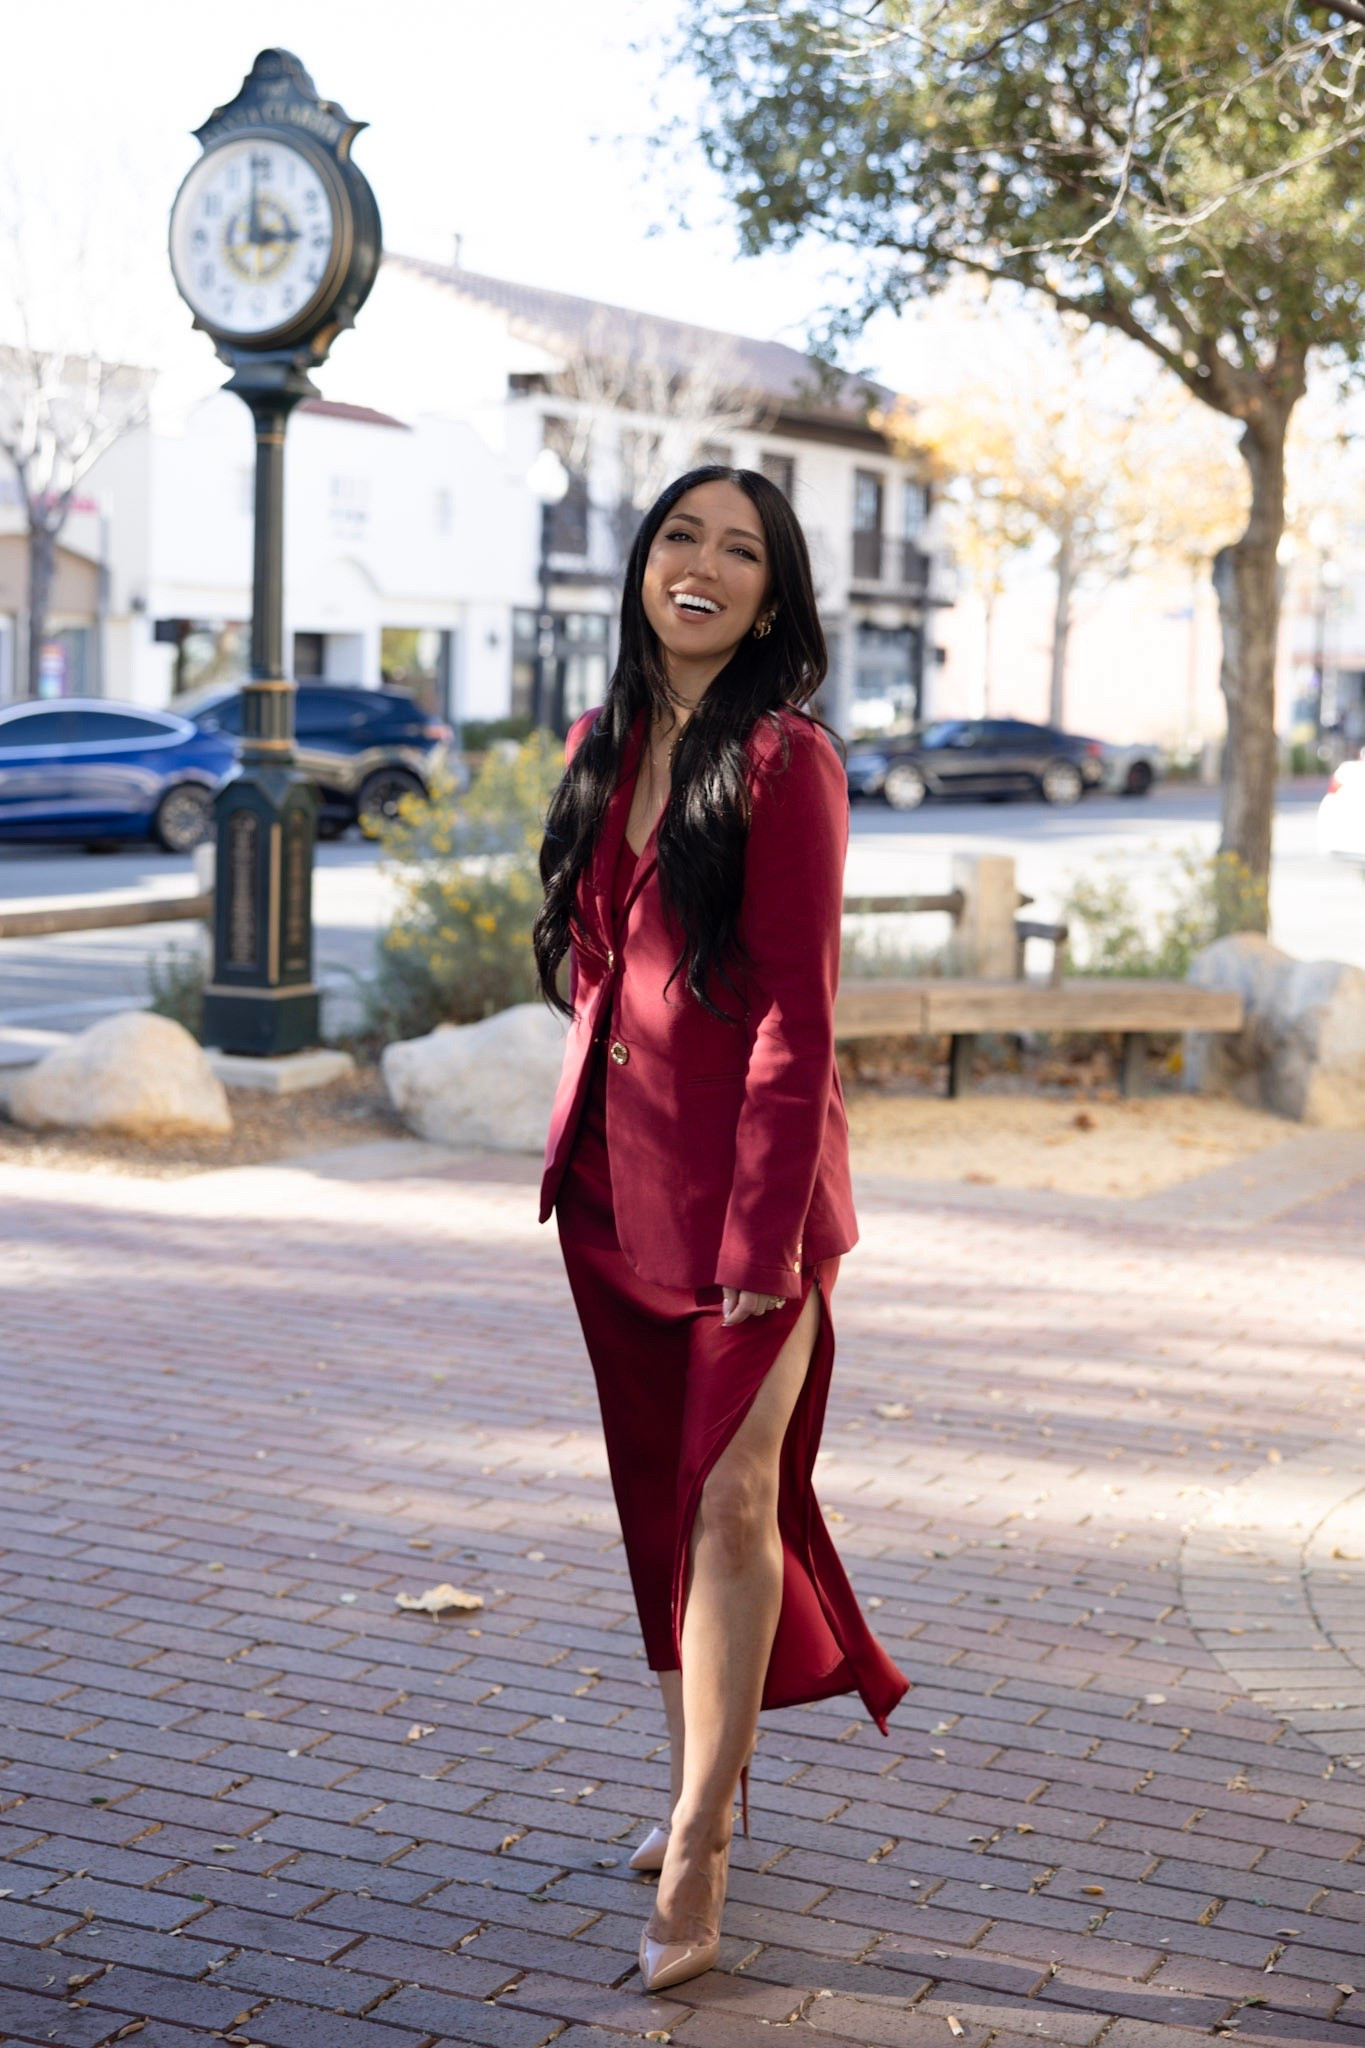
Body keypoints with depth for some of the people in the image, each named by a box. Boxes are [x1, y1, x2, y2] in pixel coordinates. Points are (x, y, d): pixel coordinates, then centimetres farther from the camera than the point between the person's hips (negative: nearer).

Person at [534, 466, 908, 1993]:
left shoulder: (785, 761, -11)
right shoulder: (601, 746, 10)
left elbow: (797, 1018, -14)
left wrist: (762, 1233, -18)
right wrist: (582, 1137, 13)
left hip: (745, 1178, -7)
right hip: (614, 1177, 7)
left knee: (732, 1497, -8)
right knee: (657, 1496, 14)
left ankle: (696, 1862, -1)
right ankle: (704, 1778, 31)